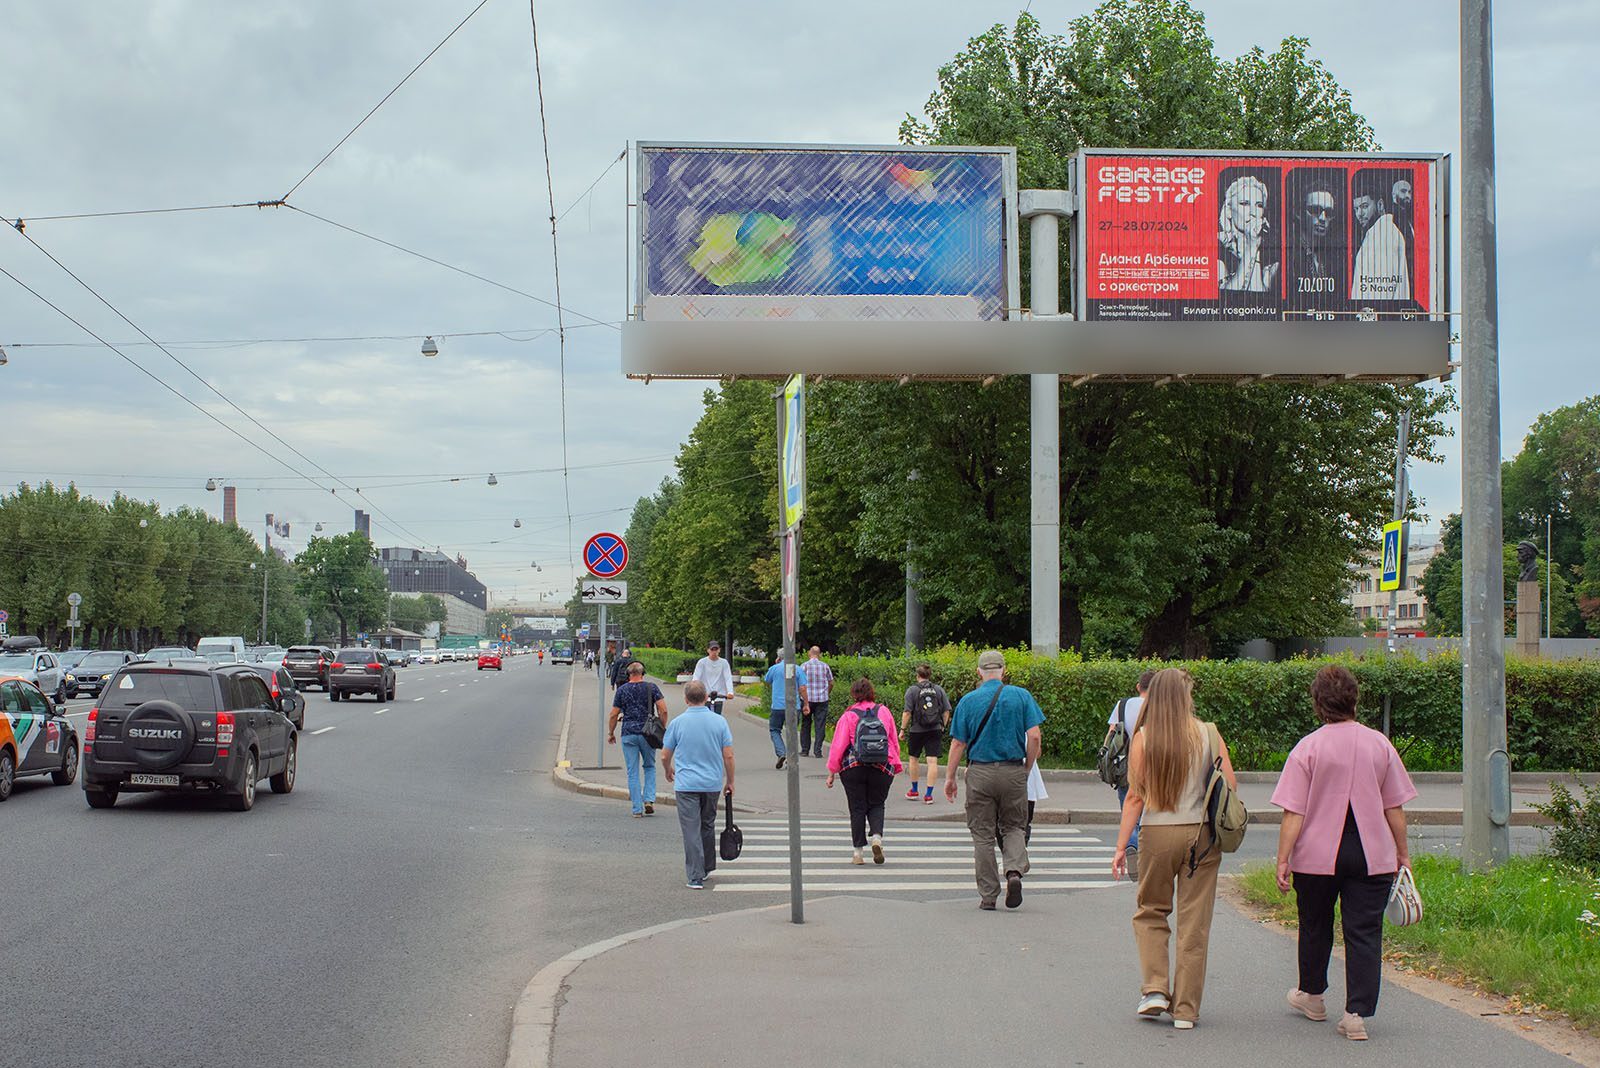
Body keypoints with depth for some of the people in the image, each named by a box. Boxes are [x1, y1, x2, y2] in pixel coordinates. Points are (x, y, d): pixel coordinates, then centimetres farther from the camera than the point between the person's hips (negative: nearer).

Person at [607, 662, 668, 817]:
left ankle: (637, 808, 3)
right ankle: (649, 799, 2)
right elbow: (663, 710, -6)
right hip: (647, 733, 0)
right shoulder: (652, 687, 1)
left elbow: (614, 715, 3)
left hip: (628, 734, 0)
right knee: (649, 767, 18)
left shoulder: (622, 689, 3)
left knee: (633, 772, 4)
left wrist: (610, 733, 15)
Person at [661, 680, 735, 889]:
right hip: (713, 784, 3)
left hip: (687, 784, -3)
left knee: (691, 831, -2)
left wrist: (668, 771, 24)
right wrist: (730, 782, 11)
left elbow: (665, 756, 2)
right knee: (708, 826, 21)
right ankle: (707, 867, 31)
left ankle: (695, 877, -7)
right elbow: (728, 756, -2)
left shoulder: (677, 722, -6)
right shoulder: (719, 721, -2)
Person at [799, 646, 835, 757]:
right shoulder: (825, 666, 2)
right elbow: (831, 683, 7)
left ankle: (805, 749, 13)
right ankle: (817, 751, -2)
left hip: (807, 699, -1)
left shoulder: (804, 666, -2)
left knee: (806, 725, 11)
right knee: (820, 726, 2)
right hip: (822, 699, 1)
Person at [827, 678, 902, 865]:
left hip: (853, 769, -2)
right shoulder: (884, 712, 5)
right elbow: (894, 742, 11)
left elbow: (838, 746, -5)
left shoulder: (848, 716, -4)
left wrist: (832, 772, 1)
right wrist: (895, 765, 21)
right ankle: (877, 836, -10)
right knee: (876, 805, 16)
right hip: (882, 768, 2)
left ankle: (858, 851, 7)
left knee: (857, 808, 7)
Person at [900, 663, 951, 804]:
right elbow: (946, 711, 5)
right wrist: (942, 726, 17)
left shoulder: (912, 690, -6)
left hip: (917, 730, -2)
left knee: (913, 758, 17)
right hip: (935, 730, 2)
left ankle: (914, 791, 28)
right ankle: (929, 794, -4)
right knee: (932, 761, 0)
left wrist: (903, 729, -2)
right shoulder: (939, 689, 3)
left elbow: (907, 712, -10)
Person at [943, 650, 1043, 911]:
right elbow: (1034, 737, -5)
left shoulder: (968, 701, 0)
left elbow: (958, 743, 0)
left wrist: (950, 777, 8)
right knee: (1014, 827, 15)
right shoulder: (1021, 696, 0)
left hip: (980, 774, 0)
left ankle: (988, 895, 8)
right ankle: (1015, 871, -11)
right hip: (1013, 772, 0)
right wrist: (1027, 768, 8)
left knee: (983, 835, 7)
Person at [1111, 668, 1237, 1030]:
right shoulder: (1209, 735, -2)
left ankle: (1155, 989, 4)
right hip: (1202, 834, 1)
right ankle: (1186, 1008, 9)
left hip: (1158, 834, 0)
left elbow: (1136, 796, -5)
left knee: (1150, 913, 18)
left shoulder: (1143, 738, -4)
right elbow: (1231, 787, -2)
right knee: (1194, 923, 7)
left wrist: (1121, 846, -1)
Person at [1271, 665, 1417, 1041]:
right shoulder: (1380, 745, 1)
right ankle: (1357, 1014, -5)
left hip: (1318, 855, -1)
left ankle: (1311, 995, 37)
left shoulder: (1308, 748, -7)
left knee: (1315, 925, 18)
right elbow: (1394, 808, 6)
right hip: (1372, 855, 1)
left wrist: (1283, 860, -7)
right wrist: (1403, 853, 16)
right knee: (1364, 932, 2)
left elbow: (1293, 813, -10)